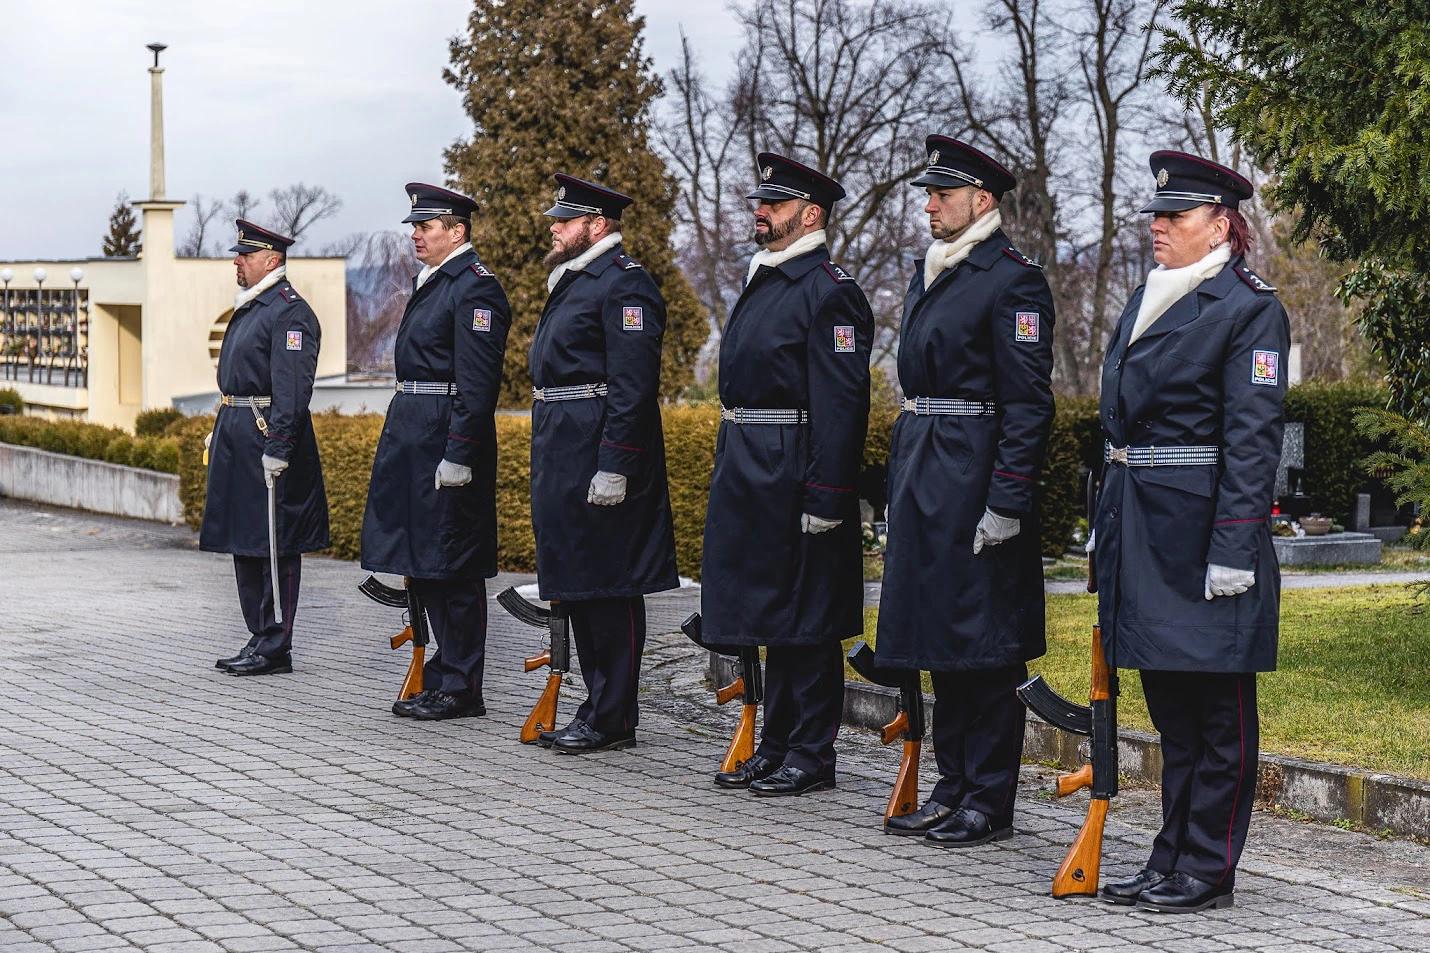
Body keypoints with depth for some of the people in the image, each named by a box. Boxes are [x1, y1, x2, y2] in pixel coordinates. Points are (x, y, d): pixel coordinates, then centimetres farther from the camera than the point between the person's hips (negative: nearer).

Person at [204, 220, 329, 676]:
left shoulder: (290, 312, -13)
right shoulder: (248, 308, 17)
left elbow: (292, 389, -20)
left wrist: (278, 449, -25)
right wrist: (220, 431, 20)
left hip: (267, 434, -10)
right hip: (237, 434, 10)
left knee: (273, 545, -5)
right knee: (244, 542, 13)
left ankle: (275, 649, 0)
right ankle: (260, 637, 20)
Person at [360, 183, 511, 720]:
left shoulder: (475, 288, -13)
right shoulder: (428, 283, 17)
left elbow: (477, 384, -19)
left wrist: (458, 455, -22)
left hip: (447, 437, -10)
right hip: (412, 434, 10)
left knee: (452, 568, -4)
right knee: (424, 562, 14)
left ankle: (459, 690, 1)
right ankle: (445, 670, 23)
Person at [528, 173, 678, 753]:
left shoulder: (624, 284, -13)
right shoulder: (572, 281, 19)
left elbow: (633, 387, -19)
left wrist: (614, 467, -24)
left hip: (600, 452, -10)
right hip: (563, 455, 10)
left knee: (610, 589, -5)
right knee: (578, 588, 13)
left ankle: (613, 720, 0)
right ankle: (598, 706, 20)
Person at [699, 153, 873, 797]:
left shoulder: (830, 291, -13)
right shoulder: (762, 281, 17)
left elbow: (840, 405, -18)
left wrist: (824, 499, -22)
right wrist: (727, 470, 20)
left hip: (793, 478, -9)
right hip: (748, 473, 10)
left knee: (805, 621, -2)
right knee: (769, 614, 14)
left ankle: (812, 755, 5)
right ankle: (776, 746, 22)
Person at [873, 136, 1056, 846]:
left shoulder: (1013, 280, -11)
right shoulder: (928, 274, 16)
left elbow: (1028, 405, -15)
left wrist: (1006, 502, -19)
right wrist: (899, 486, 19)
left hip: (976, 479, -9)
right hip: (921, 477, 9)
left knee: (985, 645, -2)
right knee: (940, 638, 13)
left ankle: (989, 803, 4)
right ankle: (953, 785, 22)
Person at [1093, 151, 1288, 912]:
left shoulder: (1250, 308, -9)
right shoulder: (1147, 299, 16)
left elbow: (1252, 441, -14)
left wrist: (1234, 549, -19)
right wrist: (1106, 524, 18)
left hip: (1201, 526, -8)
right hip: (1140, 526, 8)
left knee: (1216, 707, 0)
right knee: (1168, 702, 14)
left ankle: (1208, 871, 7)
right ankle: (1172, 858, 21)